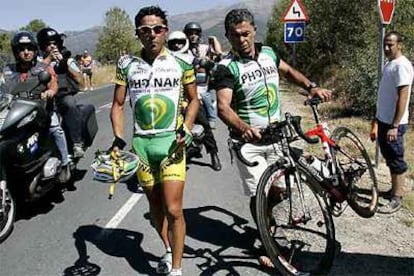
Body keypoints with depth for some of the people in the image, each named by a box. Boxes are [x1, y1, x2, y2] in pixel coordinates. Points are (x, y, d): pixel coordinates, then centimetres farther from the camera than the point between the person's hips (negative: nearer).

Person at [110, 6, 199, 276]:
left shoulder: (182, 63, -2)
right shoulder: (127, 64, 1)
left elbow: (193, 99, 9)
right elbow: (118, 104, 7)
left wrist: (186, 129, -6)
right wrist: (118, 138, -6)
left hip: (171, 141, -2)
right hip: (141, 143, 3)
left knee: (173, 210, -7)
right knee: (155, 203, 16)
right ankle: (169, 250, 39)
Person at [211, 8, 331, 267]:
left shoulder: (268, 52, 5)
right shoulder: (226, 67, -13)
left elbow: (288, 71, 23)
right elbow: (223, 107, -24)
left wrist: (311, 86, 6)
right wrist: (243, 127, -43)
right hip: (249, 140, -4)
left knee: (281, 188, 6)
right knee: (259, 193, -2)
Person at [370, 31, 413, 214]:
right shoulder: (389, 64, 13)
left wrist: (394, 126, -23)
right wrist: (376, 121, 21)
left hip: (393, 124, -9)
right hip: (383, 121, 9)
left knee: (396, 160, -1)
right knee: (390, 159, 17)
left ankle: (397, 199, 7)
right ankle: (395, 190, 29)